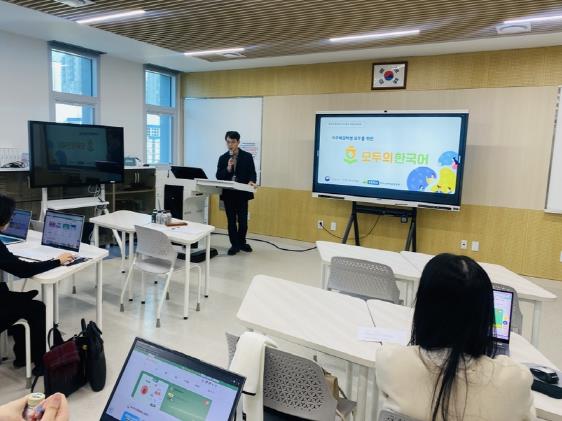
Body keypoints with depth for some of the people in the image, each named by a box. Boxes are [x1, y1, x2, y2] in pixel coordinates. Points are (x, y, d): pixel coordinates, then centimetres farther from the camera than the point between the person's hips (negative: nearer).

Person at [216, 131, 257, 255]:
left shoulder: (247, 156, 2)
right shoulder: (223, 158, 6)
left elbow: (252, 173, -2)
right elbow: (218, 176, 2)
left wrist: (251, 182, -23)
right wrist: (228, 169, -16)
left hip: (242, 193, -1)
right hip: (228, 194, 2)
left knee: (243, 220, 3)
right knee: (231, 221, 5)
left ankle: (242, 242, 25)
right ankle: (234, 245, 17)